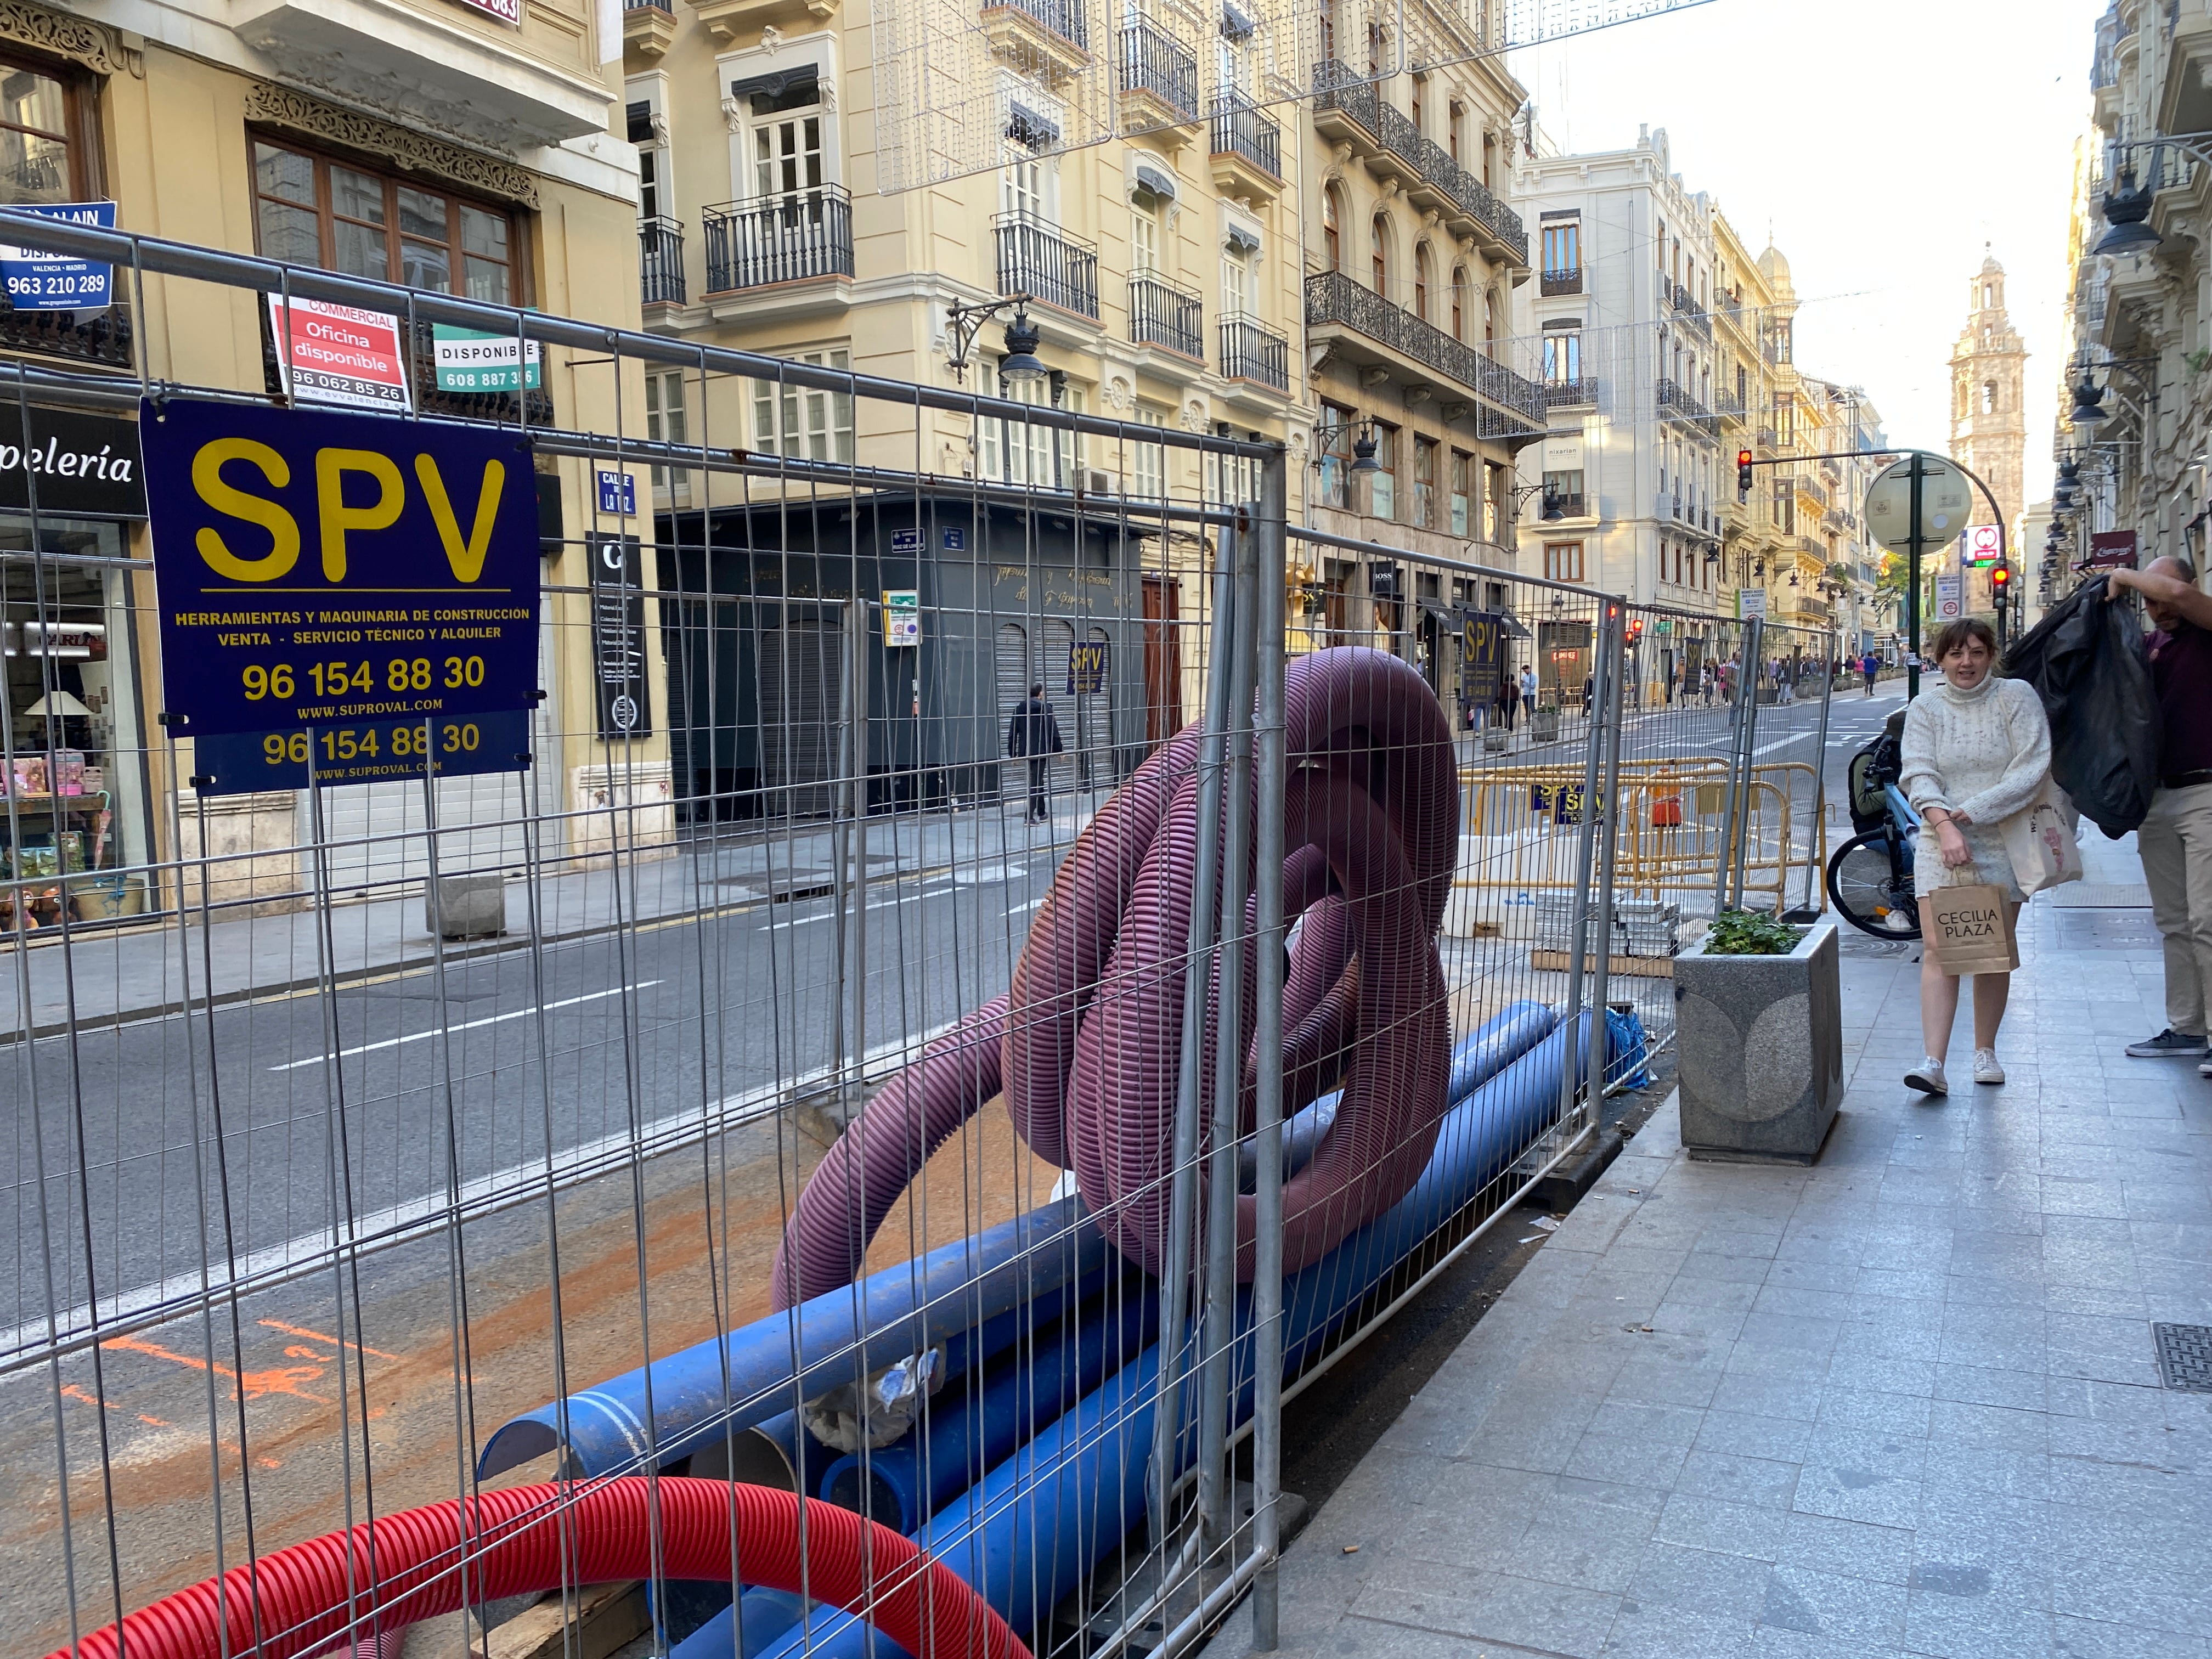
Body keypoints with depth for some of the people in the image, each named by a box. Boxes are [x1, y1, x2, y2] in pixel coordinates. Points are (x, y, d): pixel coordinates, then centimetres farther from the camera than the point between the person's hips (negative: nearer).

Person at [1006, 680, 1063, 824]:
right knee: (1036, 781, -3)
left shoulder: (1019, 709, 6)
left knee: (1037, 780, 19)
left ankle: (1042, 813, 28)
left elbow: (1012, 733, 7)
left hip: (1025, 751, 5)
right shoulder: (1046, 709, -8)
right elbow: (1053, 732, -8)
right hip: (1041, 751, -5)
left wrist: (1012, 753, 12)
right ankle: (1030, 816, -10)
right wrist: (1058, 750, 1)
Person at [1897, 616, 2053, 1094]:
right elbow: (1919, 775, -5)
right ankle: (1933, 1063, -14)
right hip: (1941, 843, 0)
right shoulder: (1925, 708, 5)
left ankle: (1985, 1052, 22)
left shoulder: (2017, 697, 1)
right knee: (1938, 952, -9)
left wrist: (1974, 810, -15)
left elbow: (2033, 768, -8)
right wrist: (1945, 826, -21)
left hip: (2003, 841, 0)